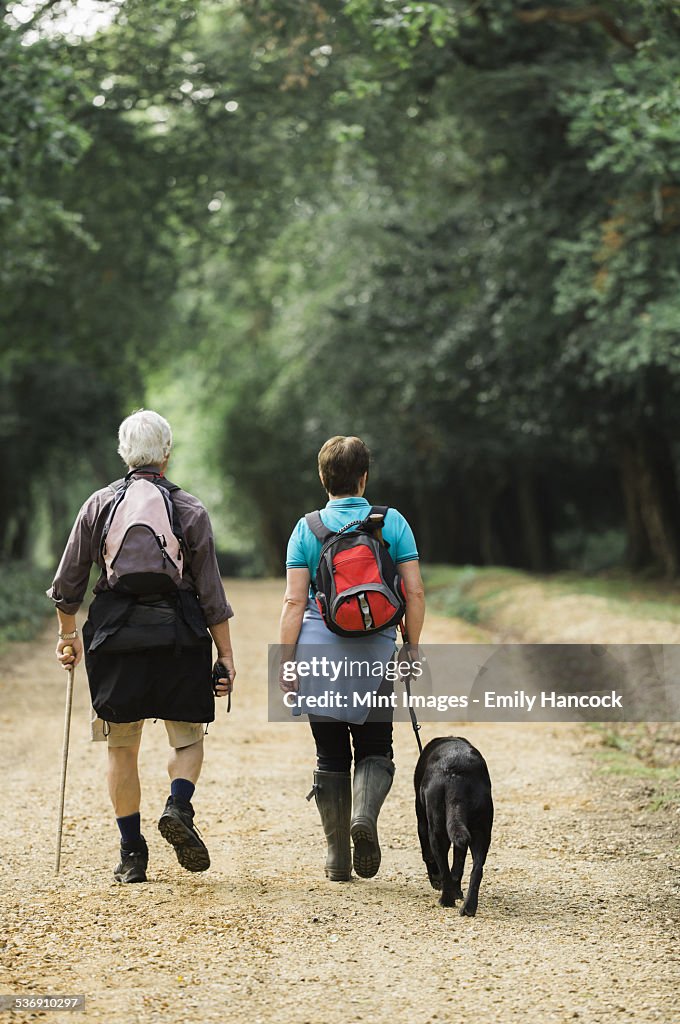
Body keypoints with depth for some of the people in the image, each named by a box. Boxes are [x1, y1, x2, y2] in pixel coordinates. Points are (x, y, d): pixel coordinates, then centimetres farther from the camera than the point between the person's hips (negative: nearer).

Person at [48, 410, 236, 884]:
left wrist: (69, 633, 22)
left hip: (115, 638, 1)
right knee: (189, 737, 11)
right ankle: (179, 808, -16)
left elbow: (68, 583, 7)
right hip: (179, 637, -1)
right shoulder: (190, 509, 1)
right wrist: (226, 655, 3)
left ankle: (132, 853, 9)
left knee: (122, 747, 10)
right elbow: (211, 591, -1)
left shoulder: (99, 504, 4)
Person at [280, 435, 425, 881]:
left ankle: (338, 857, 11)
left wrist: (286, 661, 0)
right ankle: (365, 813, -18)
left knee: (331, 757, 10)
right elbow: (415, 593, -2)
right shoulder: (393, 522, 1)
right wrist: (411, 648, 9)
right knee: (375, 751, 11)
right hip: (375, 653, 0)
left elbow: (295, 601, -4)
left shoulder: (307, 529, 0)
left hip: (319, 651, 0)